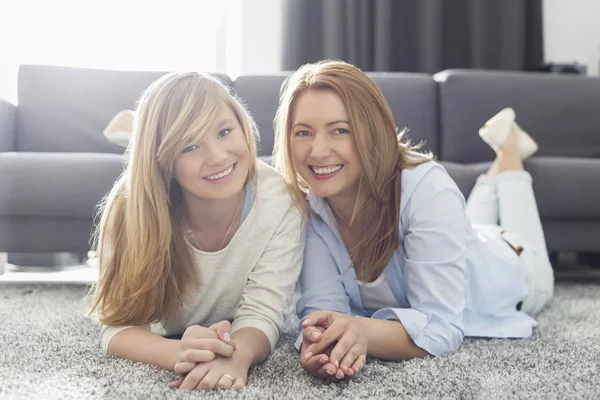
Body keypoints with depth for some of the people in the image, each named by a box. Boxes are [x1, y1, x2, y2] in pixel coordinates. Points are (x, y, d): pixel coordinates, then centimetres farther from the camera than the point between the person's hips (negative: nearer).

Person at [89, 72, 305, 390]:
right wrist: (180, 354, -54)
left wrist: (238, 355, -56)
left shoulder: (280, 201, -30)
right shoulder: (129, 209, -31)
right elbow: (120, 325, -31)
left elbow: (261, 313, -31)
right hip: (166, 344, 0)